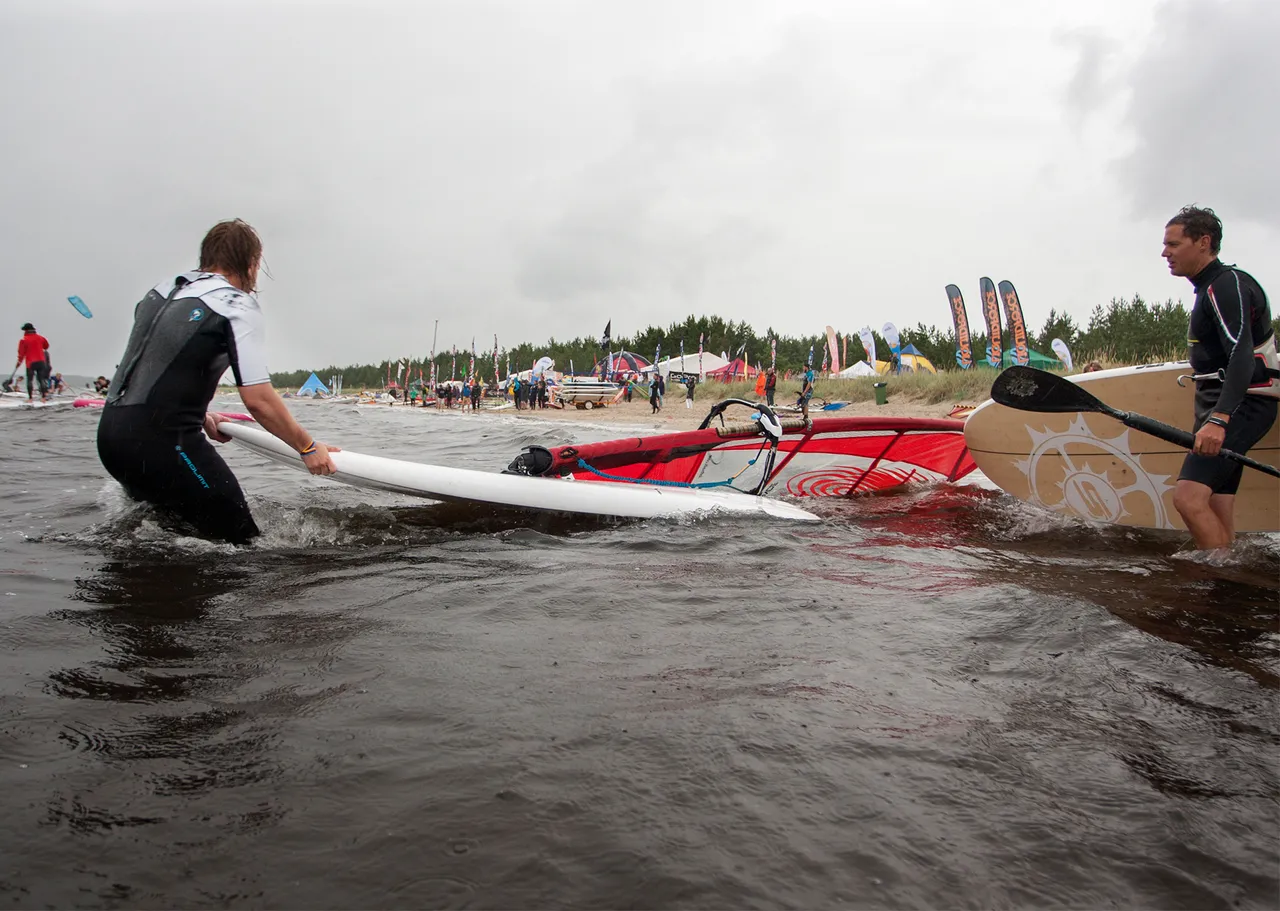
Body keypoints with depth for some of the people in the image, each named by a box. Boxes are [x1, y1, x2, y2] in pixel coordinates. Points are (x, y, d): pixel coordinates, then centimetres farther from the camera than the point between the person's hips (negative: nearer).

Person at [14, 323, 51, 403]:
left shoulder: (24, 340, -7)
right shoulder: (40, 338, 5)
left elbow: (21, 353, -6)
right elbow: (46, 346, 22)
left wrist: (19, 362, 3)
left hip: (30, 362, -4)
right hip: (41, 361, 4)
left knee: (29, 380, 3)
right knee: (41, 379, 7)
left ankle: (30, 398, 0)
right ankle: (43, 397, 2)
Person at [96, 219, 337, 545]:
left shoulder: (162, 290, 17)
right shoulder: (237, 304, -7)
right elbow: (258, 400, -13)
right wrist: (307, 447, -2)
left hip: (111, 435, 9)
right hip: (161, 442, -9)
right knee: (241, 541, -5)